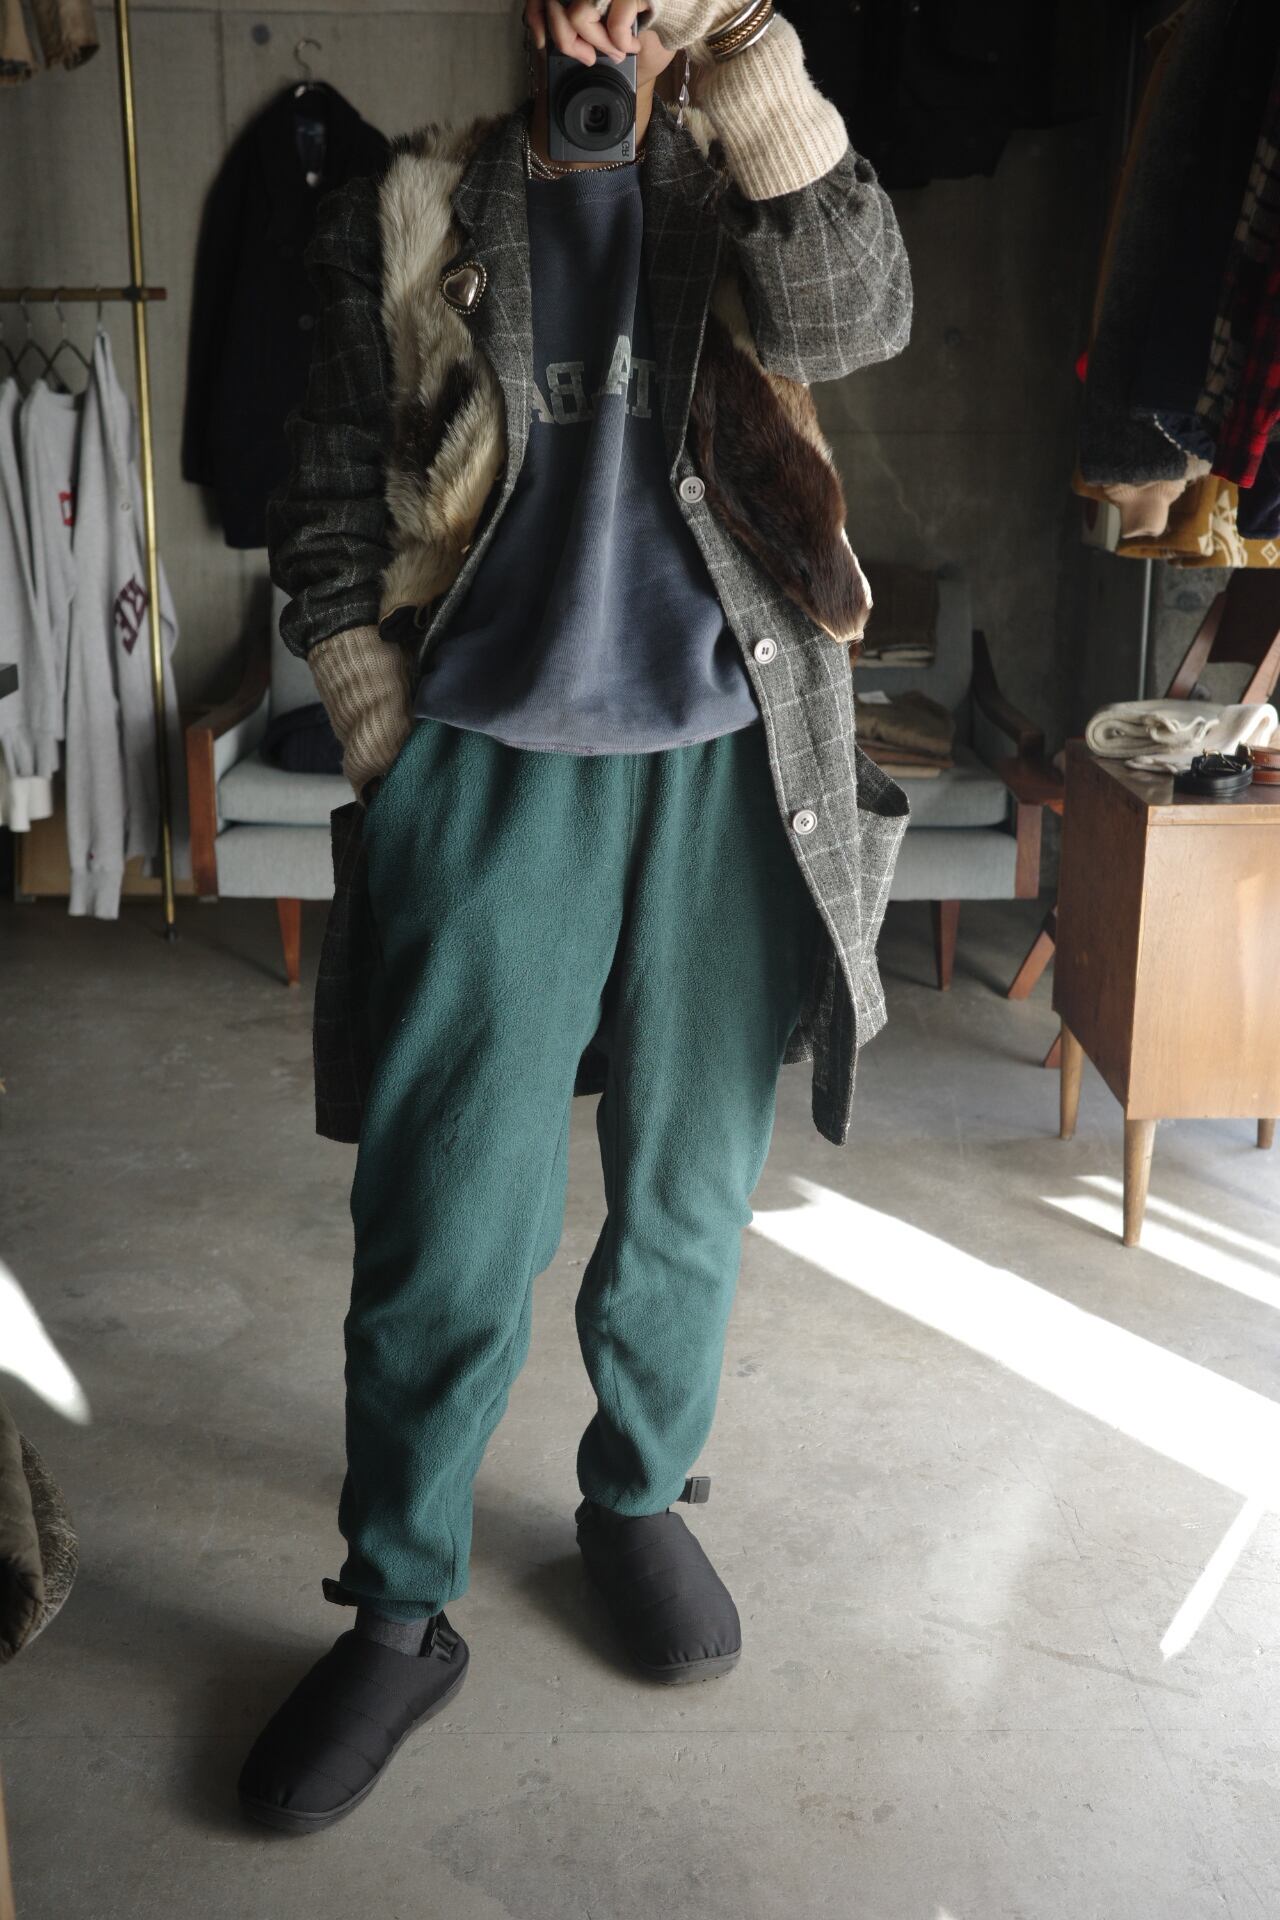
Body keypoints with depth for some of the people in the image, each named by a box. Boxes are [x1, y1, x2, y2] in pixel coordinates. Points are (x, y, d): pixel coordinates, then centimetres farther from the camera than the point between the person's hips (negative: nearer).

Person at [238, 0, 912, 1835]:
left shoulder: (734, 176, 9)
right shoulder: (414, 213, 8)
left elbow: (854, 313, -13)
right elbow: (325, 507, 8)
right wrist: (388, 752, -1)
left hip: (723, 759, 2)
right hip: (494, 759, -1)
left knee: (690, 1190, 12)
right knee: (444, 1218, -2)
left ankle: (640, 1495, 35)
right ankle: (400, 1609, 16)